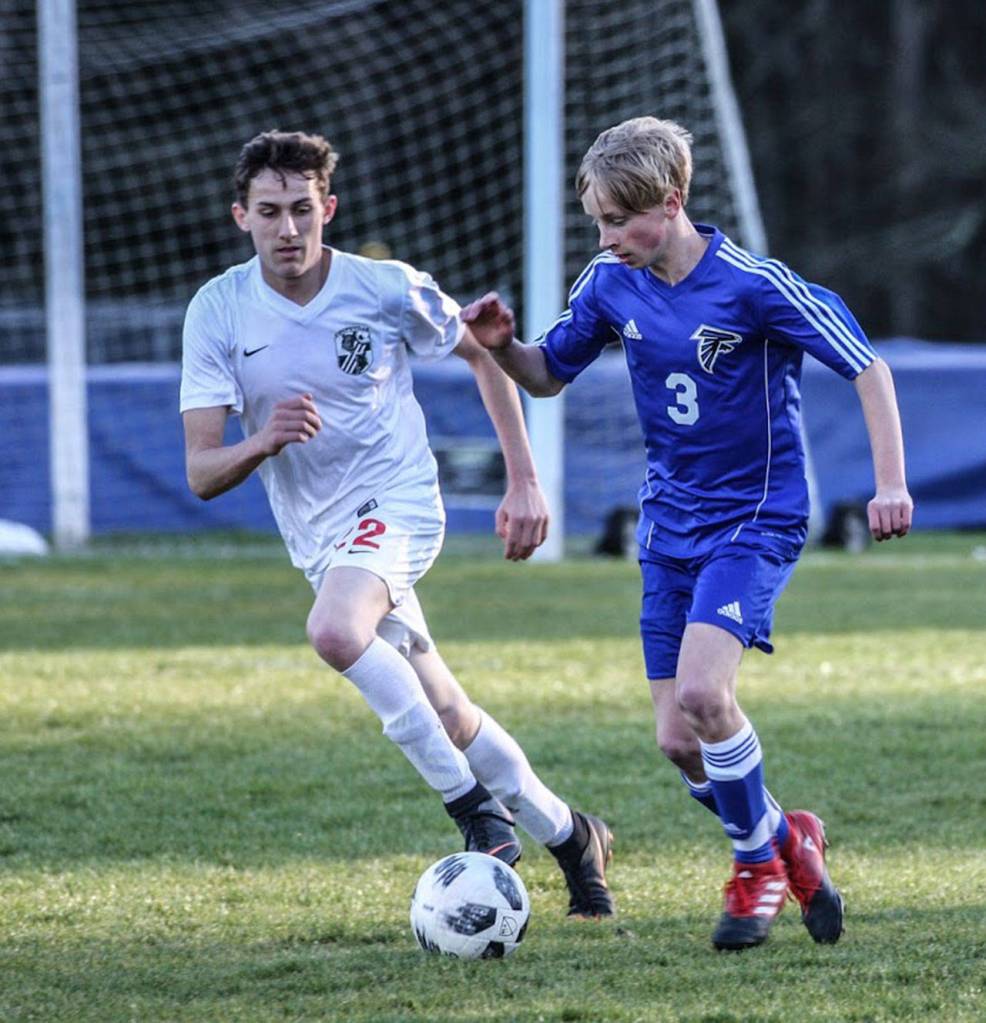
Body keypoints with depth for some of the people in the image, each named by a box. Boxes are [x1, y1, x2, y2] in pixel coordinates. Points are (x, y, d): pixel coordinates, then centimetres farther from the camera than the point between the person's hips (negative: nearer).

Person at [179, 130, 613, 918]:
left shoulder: (386, 288, -11)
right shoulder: (219, 311, -8)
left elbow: (483, 353, 7)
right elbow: (201, 474, -9)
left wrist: (524, 483, 3)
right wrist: (261, 443, -31)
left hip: (395, 500, -4)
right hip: (319, 538, 4)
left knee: (335, 631, -34)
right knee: (450, 721, 8)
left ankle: (471, 803, -23)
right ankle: (568, 835, 29)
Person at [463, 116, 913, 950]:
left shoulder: (752, 286, -18)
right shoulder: (610, 283, -1)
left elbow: (867, 366, -13)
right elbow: (548, 374, 13)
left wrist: (891, 482, -21)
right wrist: (501, 345, -8)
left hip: (757, 519, -6)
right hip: (670, 527, 6)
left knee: (700, 692, -25)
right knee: (678, 741, 0)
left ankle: (760, 863, -3)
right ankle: (786, 839, 26)